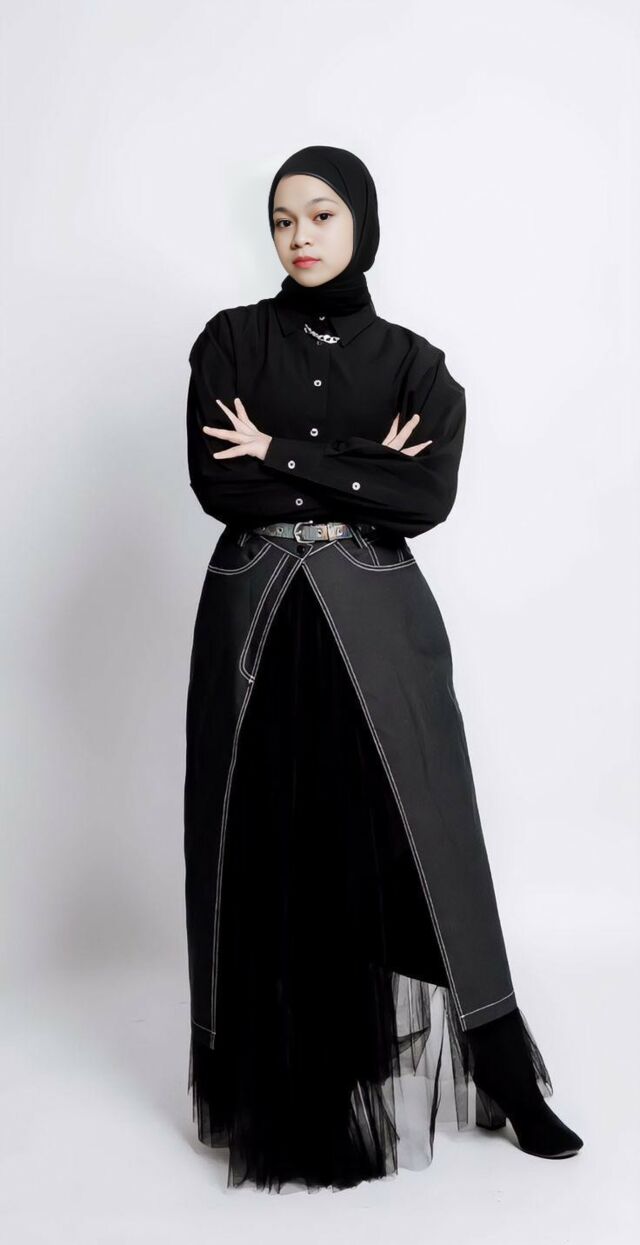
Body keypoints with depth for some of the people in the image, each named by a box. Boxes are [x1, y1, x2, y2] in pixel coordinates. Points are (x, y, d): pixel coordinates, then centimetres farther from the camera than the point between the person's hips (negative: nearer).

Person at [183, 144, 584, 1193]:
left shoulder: (415, 364, 6)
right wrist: (356, 480, -8)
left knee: (417, 843, 1)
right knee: (271, 859, 3)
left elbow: (428, 498, -10)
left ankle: (509, 1081, 17)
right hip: (258, 625, 1)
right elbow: (214, 481, -8)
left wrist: (283, 457, -11)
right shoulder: (231, 340, 6)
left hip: (378, 629, 0)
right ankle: (287, 1099, 19)